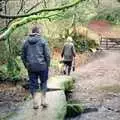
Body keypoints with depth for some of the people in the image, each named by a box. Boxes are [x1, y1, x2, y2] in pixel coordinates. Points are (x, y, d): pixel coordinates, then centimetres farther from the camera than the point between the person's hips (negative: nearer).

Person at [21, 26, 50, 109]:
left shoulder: (26, 42, 9)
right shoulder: (42, 41, -2)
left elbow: (23, 56, 12)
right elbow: (47, 54, -7)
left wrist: (27, 66, 18)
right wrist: (48, 65, 3)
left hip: (31, 67, 2)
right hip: (42, 66, -2)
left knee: (33, 84, 8)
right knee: (43, 82, 14)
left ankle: (35, 102, 7)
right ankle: (43, 100, 9)